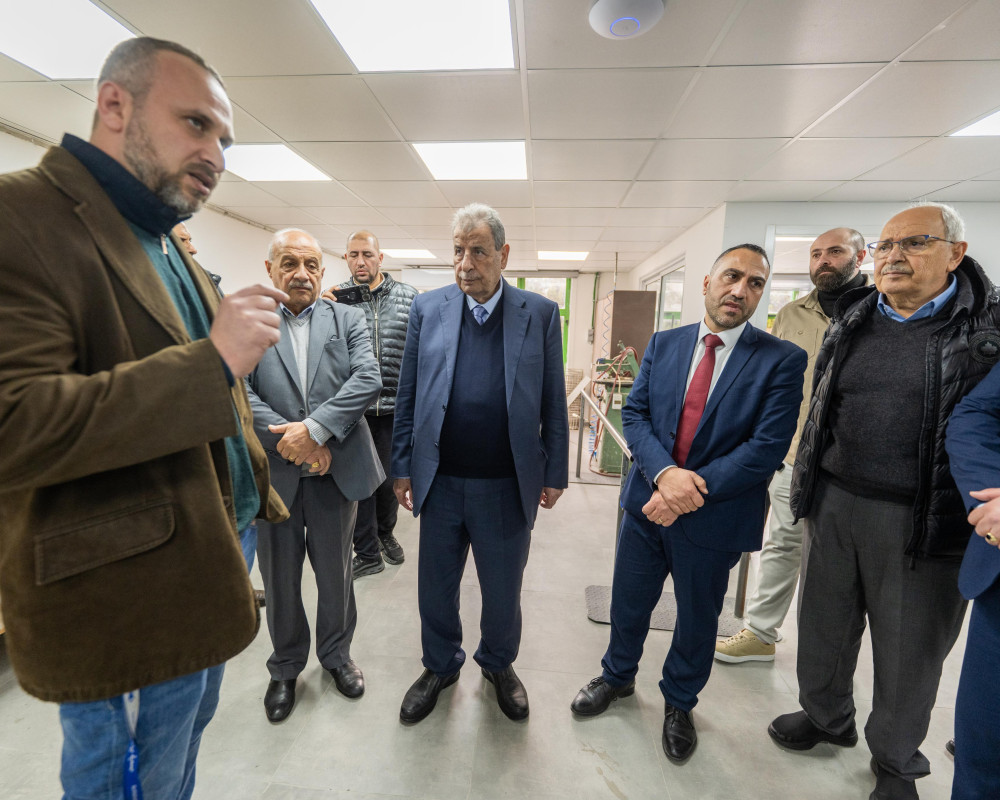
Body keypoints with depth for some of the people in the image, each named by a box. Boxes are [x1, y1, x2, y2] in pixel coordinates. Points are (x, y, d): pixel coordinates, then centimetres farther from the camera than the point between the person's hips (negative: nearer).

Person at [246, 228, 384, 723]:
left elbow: (368, 380, -10)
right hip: (272, 473, 0)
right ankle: (285, 667, 40)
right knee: (279, 579, 16)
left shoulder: (348, 320, 4)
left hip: (335, 471, 1)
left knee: (336, 573, 16)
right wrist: (290, 442, -17)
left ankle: (336, 654, 41)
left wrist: (314, 429, -20)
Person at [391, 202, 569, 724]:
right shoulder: (427, 308, 1)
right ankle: (440, 666, 46)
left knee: (503, 591, 17)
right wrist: (403, 467, 2)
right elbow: (408, 396, 4)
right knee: (436, 588, 19)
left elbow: (553, 403, 0)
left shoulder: (540, 314, -2)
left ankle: (498, 664, 47)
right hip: (440, 483, 2)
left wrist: (554, 474, 0)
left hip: (507, 487, -1)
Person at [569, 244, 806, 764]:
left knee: (698, 618, 20)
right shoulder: (663, 344, 1)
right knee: (628, 603, 20)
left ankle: (679, 702, 48)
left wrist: (692, 493, -21)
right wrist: (664, 473, -21)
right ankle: (617, 676, 49)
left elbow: (766, 447, -16)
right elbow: (634, 414, -4)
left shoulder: (782, 361, -9)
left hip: (714, 519, -2)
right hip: (647, 502, 3)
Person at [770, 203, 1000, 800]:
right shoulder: (854, 321, 8)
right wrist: (807, 485, 14)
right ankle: (826, 716, 45)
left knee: (909, 651, 14)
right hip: (834, 503, 4)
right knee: (824, 625, 19)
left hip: (923, 520, -3)